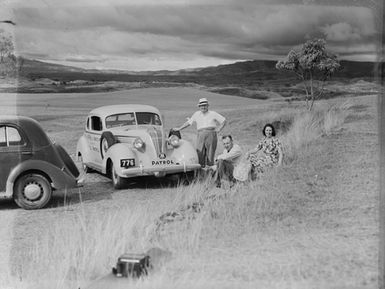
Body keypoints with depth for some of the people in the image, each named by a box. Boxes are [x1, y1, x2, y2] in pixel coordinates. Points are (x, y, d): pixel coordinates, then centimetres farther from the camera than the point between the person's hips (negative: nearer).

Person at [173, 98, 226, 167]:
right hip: (200, 135, 2)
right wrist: (179, 128, 23)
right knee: (200, 153, -7)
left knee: (210, 153, -5)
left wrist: (218, 129, 0)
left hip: (211, 135, -2)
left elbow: (224, 121, 12)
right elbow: (188, 122, 24)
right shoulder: (197, 114, 18)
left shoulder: (213, 114, 11)